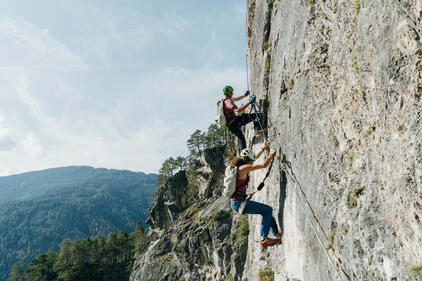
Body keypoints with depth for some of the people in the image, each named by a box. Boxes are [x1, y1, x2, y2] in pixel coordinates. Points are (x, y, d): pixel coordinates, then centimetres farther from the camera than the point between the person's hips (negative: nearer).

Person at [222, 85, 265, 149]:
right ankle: (258, 130, -33)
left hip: (230, 126, 12)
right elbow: (237, 110, -34)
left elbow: (235, 99, 38)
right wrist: (249, 102, -33)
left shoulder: (224, 100, 20)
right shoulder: (228, 101, -16)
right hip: (234, 122, -12)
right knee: (255, 115, -21)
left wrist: (245, 95, 41)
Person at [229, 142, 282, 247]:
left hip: (235, 202, 10)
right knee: (268, 210, -3)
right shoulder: (243, 168, -17)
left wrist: (263, 149, 34)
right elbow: (264, 165, -13)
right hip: (239, 202, -10)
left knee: (267, 211, 18)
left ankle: (277, 234, 30)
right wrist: (271, 154, 4)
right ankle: (264, 239, 4)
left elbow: (254, 158, 28)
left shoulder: (238, 166, 11)